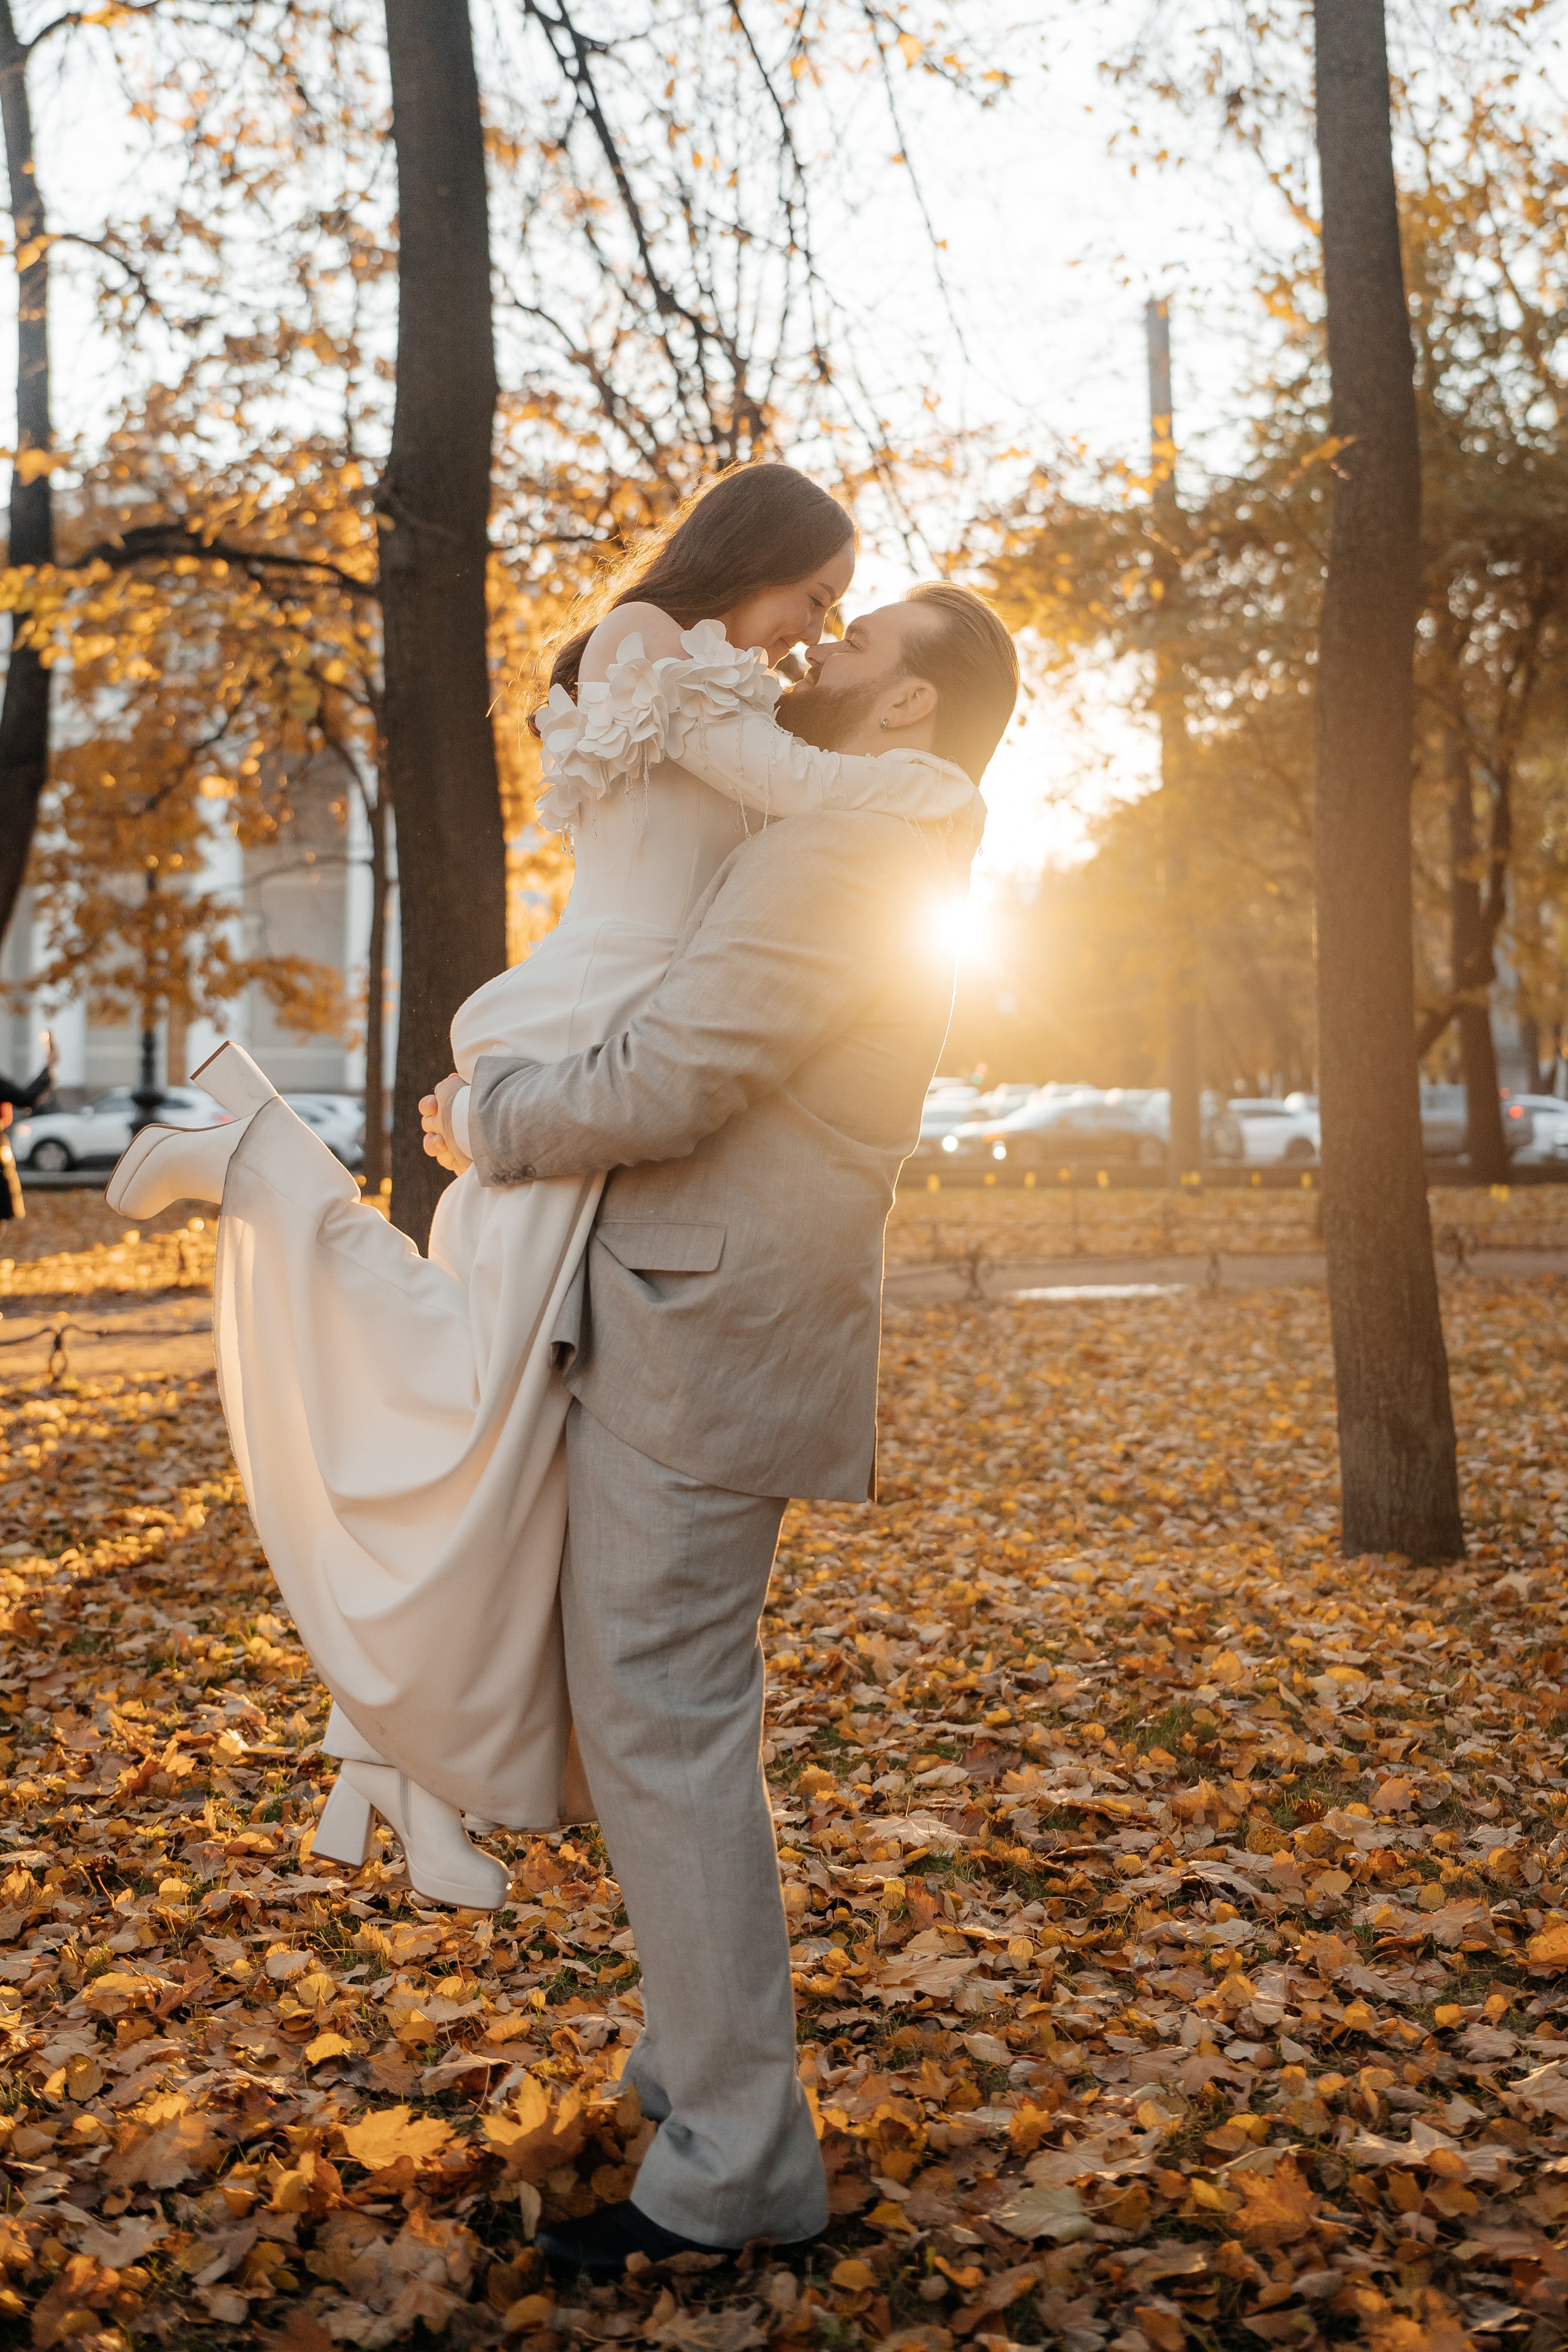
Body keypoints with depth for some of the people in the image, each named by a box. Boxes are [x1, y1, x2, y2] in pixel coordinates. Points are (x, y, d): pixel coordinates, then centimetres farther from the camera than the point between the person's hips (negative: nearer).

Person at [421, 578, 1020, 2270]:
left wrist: (483, 1123, -4)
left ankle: (735, 2162, 3)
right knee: (675, 1714, 18)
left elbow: (662, 1086, -21)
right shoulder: (883, 869, 19)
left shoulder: (833, 855, -15)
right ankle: (703, 2054, 31)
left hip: (700, 1348, -11)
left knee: (659, 1722, -6)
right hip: (698, 1336, 11)